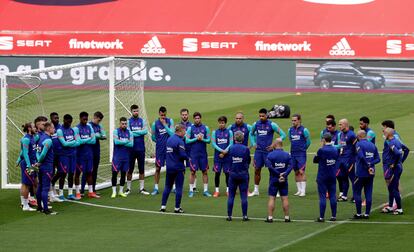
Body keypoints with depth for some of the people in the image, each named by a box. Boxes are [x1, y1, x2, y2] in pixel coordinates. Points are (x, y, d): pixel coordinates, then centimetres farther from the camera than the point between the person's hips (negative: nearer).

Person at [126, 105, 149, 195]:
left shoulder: (142, 121, 8)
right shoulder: (129, 121, 1)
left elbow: (145, 131, -7)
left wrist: (134, 132, -13)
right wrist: (140, 133, -10)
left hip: (141, 148, 2)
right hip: (131, 148, -2)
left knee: (142, 169, 4)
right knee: (130, 169, 2)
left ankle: (142, 188, 10)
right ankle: (128, 188, 9)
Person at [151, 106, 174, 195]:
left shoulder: (170, 121, -1)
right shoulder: (155, 123, -1)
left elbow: (172, 133, -12)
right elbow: (153, 137, 9)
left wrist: (164, 124, -15)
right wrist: (160, 142, 6)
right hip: (160, 149, 0)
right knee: (158, 168, 1)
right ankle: (156, 188, 6)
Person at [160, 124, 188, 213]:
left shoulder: (169, 139, 9)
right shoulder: (179, 141, -16)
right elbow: (183, 155, -22)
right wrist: (187, 158, 0)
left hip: (169, 167, 7)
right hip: (178, 168, -7)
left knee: (167, 187, 14)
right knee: (179, 188, 1)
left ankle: (163, 206, 11)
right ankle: (177, 208, 3)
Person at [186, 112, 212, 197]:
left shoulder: (205, 128, 5)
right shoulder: (190, 128, 1)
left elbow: (209, 140, 4)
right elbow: (187, 140, -3)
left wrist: (202, 139, -13)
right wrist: (196, 139, -13)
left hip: (203, 153, 2)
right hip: (194, 153, -2)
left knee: (205, 171, 4)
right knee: (193, 172, -2)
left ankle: (205, 190, 10)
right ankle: (191, 190, 3)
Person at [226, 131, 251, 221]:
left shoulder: (231, 148, -5)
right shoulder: (246, 149, -9)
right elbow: (248, 161, 2)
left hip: (232, 174, 1)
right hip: (243, 174, -1)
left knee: (231, 196, 7)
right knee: (244, 196, 3)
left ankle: (229, 215, 8)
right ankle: (245, 216, 2)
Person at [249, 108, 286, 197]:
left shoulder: (271, 124, -8)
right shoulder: (256, 124, 5)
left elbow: (283, 135, -6)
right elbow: (251, 134, 26)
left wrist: (274, 144, -11)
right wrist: (253, 143, 12)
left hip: (268, 150, -4)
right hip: (258, 151, 4)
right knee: (257, 170, 5)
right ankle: (256, 190, 15)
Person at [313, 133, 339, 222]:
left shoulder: (322, 150, -15)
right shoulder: (335, 150, 1)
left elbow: (315, 160, -4)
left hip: (322, 177, -4)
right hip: (332, 177, 4)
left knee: (322, 196, -2)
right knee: (332, 196, 9)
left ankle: (321, 217, -2)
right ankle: (334, 216, 11)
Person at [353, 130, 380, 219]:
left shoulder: (359, 144, -9)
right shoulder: (372, 145, 11)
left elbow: (361, 156, -23)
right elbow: (378, 159, 6)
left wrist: (368, 166, -15)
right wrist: (370, 164, -5)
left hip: (361, 173, -6)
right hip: (371, 173, 6)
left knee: (357, 192, 5)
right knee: (368, 193, 8)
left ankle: (359, 213, 4)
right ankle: (367, 213, 9)